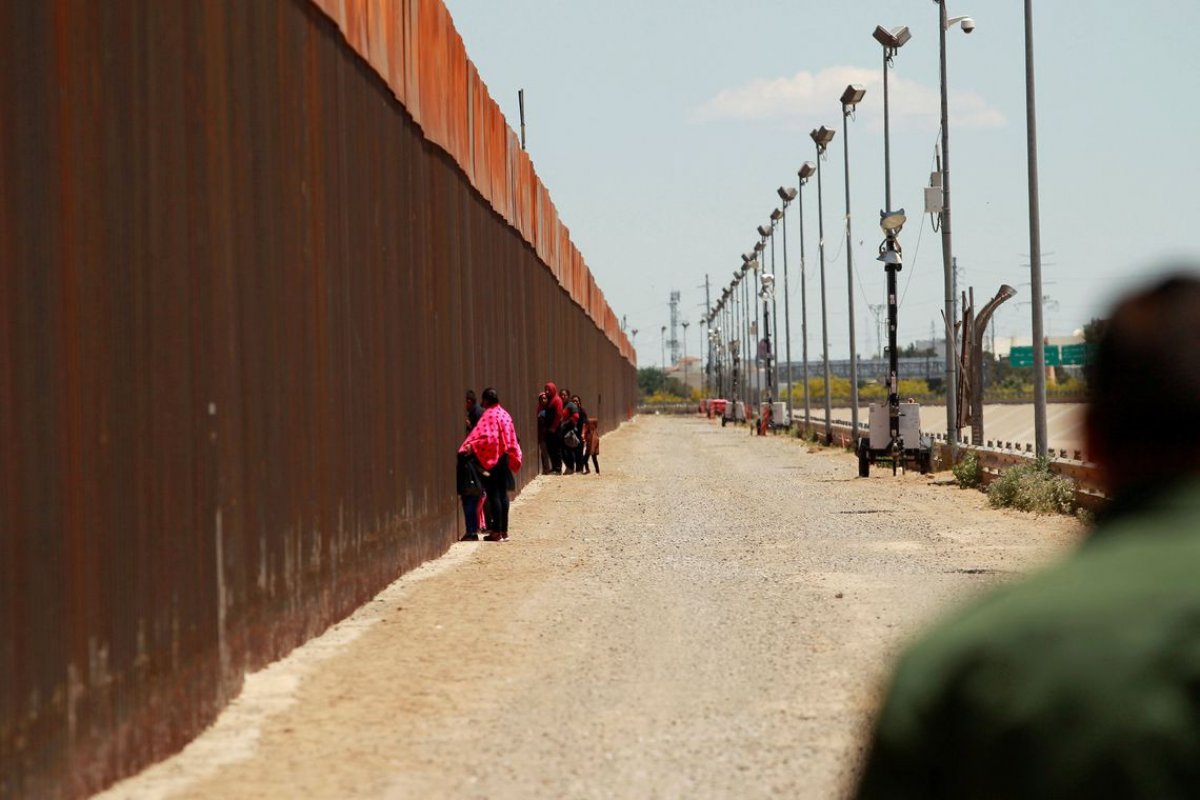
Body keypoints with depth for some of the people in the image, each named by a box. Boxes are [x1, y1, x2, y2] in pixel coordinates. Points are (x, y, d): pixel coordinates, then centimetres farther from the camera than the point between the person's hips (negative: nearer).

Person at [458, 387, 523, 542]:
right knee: (503, 494, 10)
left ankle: (496, 531, -6)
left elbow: (487, 438, -25)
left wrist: (471, 446, -26)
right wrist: (514, 459, 21)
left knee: (493, 495, -5)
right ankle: (504, 530, 13)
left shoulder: (489, 415, -13)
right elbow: (512, 440, 14)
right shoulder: (504, 414, 11)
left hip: (491, 459, -8)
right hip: (504, 458, 8)